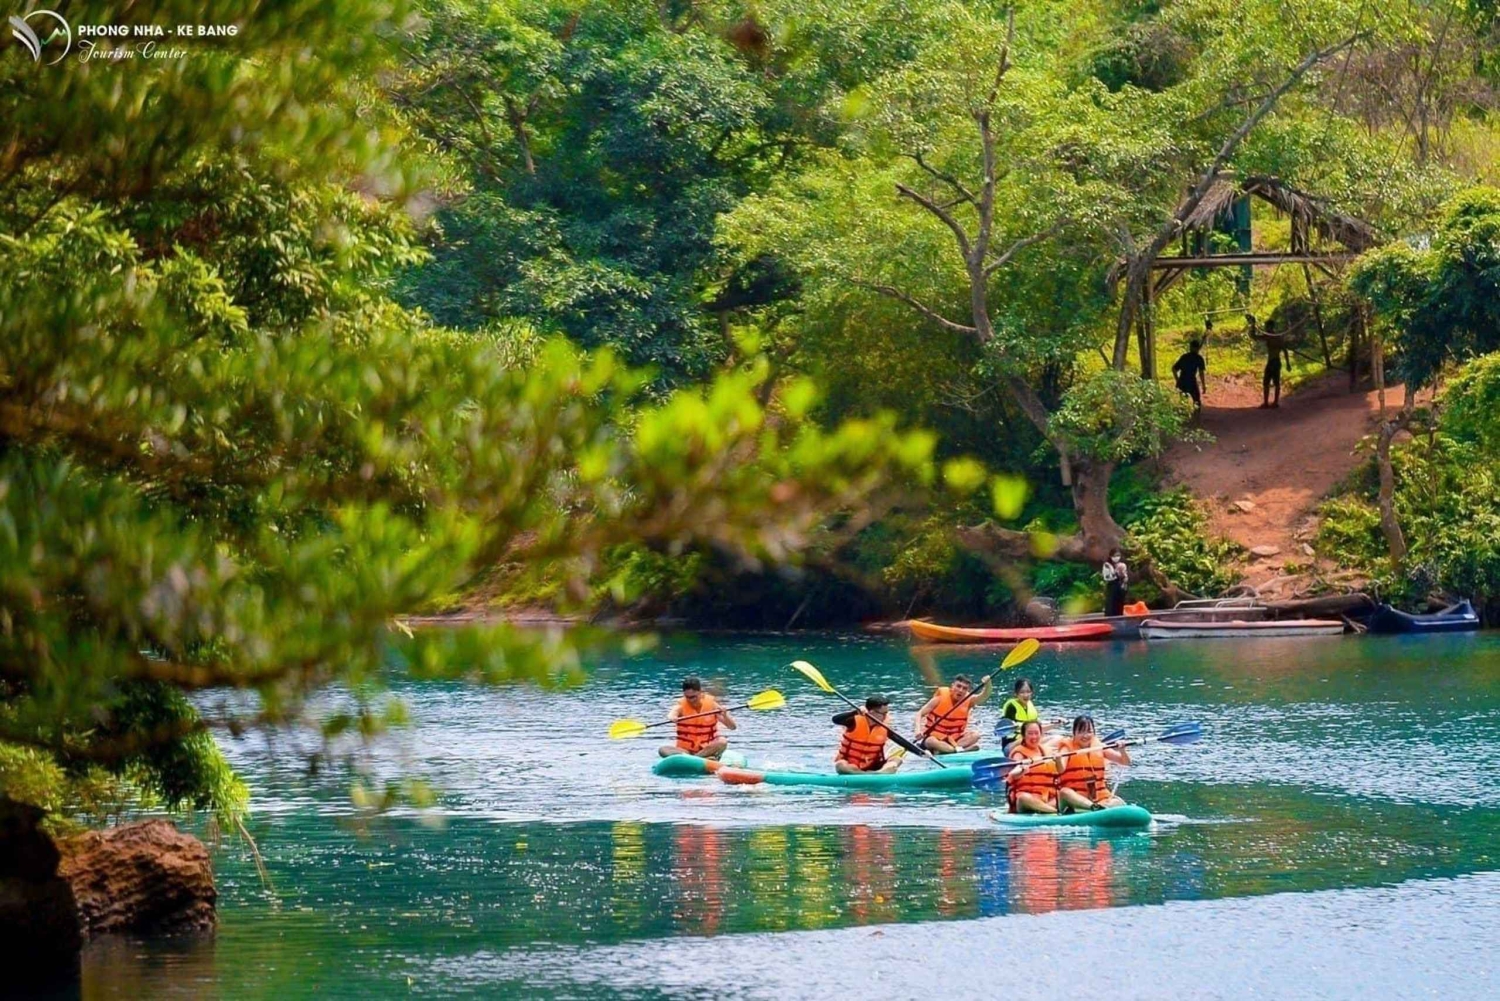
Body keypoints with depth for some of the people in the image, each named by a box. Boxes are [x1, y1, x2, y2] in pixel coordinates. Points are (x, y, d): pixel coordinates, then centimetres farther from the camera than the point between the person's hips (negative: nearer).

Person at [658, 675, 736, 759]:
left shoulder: (711, 704, -3)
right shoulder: (681, 705, -5)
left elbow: (733, 727, -7)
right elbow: (671, 715, -30)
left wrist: (725, 716, -29)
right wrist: (673, 718, -54)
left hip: (708, 749, 0)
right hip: (685, 750, 0)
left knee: (722, 742, -30)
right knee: (663, 750, -27)